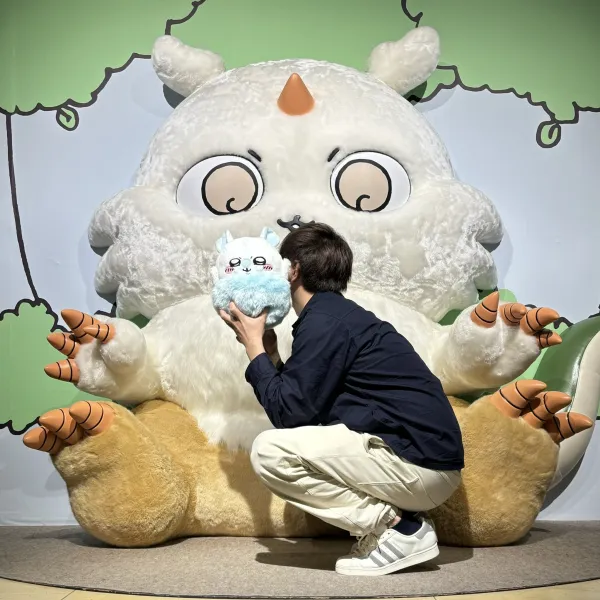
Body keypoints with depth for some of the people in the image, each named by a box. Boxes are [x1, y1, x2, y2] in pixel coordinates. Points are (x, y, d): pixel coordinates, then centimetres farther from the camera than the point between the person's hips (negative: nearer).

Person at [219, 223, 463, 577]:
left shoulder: (323, 322, -12)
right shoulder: (342, 314, 17)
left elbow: (289, 413, -11)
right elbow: (306, 406, 17)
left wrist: (254, 347, 0)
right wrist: (269, 353, 15)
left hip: (420, 464, -10)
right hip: (429, 457, 10)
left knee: (269, 452, -13)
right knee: (293, 442, 23)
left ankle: (395, 527, -8)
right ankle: (395, 515, 10)